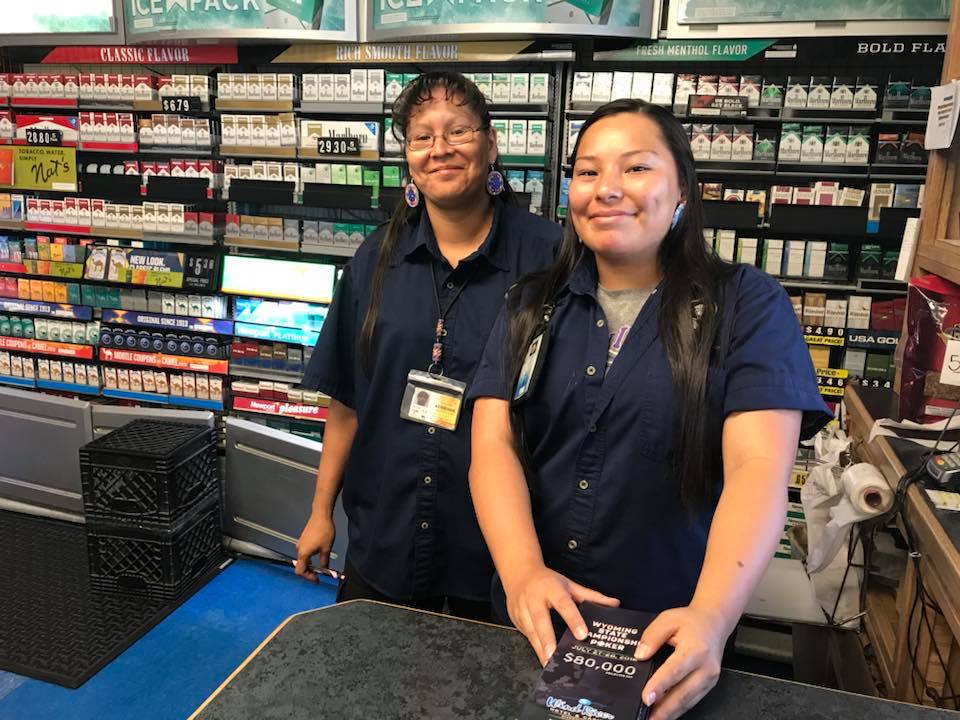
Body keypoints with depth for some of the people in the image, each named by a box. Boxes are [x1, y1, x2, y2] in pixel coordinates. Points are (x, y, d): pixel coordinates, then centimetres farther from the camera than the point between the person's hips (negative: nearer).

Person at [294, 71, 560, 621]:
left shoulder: (546, 255, -10)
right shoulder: (378, 259, 2)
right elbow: (348, 399, 7)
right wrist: (322, 511, 10)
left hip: (496, 550, -3)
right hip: (382, 538, 4)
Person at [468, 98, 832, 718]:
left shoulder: (748, 304, -8)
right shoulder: (532, 307, 0)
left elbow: (758, 466, -18)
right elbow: (494, 445, -8)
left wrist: (712, 614, -33)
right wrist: (524, 573, -25)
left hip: (671, 630, -2)